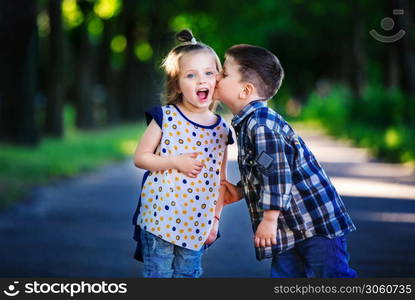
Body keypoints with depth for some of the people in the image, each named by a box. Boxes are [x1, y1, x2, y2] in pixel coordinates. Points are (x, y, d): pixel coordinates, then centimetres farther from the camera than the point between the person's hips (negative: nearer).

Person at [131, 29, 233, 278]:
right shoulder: (165, 117, -5)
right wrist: (176, 162, -17)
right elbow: (140, 157, -4)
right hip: (159, 215, -3)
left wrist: (215, 218, 8)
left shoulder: (221, 129, 5)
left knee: (189, 274, 11)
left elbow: (221, 179, 11)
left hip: (197, 222, 3)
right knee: (158, 274, 2)